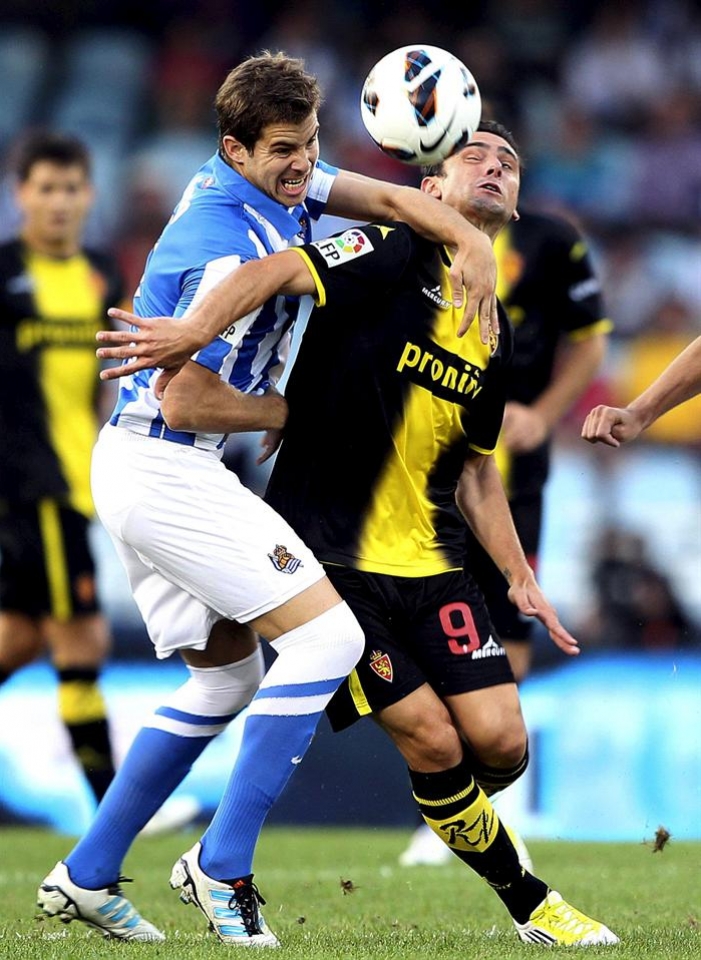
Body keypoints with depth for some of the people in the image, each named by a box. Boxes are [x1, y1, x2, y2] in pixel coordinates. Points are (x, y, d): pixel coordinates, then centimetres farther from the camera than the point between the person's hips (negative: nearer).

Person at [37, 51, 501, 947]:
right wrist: (298, 412, -8)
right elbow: (188, 402, -23)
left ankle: (85, 876, 17)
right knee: (328, 635, -13)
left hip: (136, 466, 11)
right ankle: (222, 865, -12)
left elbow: (389, 197, 11)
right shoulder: (235, 252, -22)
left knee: (231, 673, 19)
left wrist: (472, 242, -8)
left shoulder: (271, 186, 8)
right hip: (165, 467, -11)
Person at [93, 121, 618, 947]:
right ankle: (530, 905, 9)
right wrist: (188, 337, -40)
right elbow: (275, 271, -24)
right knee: (434, 741, -12)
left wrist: (520, 579, 17)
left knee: (500, 745, -5)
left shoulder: (493, 338, 12)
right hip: (330, 556, -7)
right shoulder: (391, 258, -9)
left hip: (430, 564, 7)